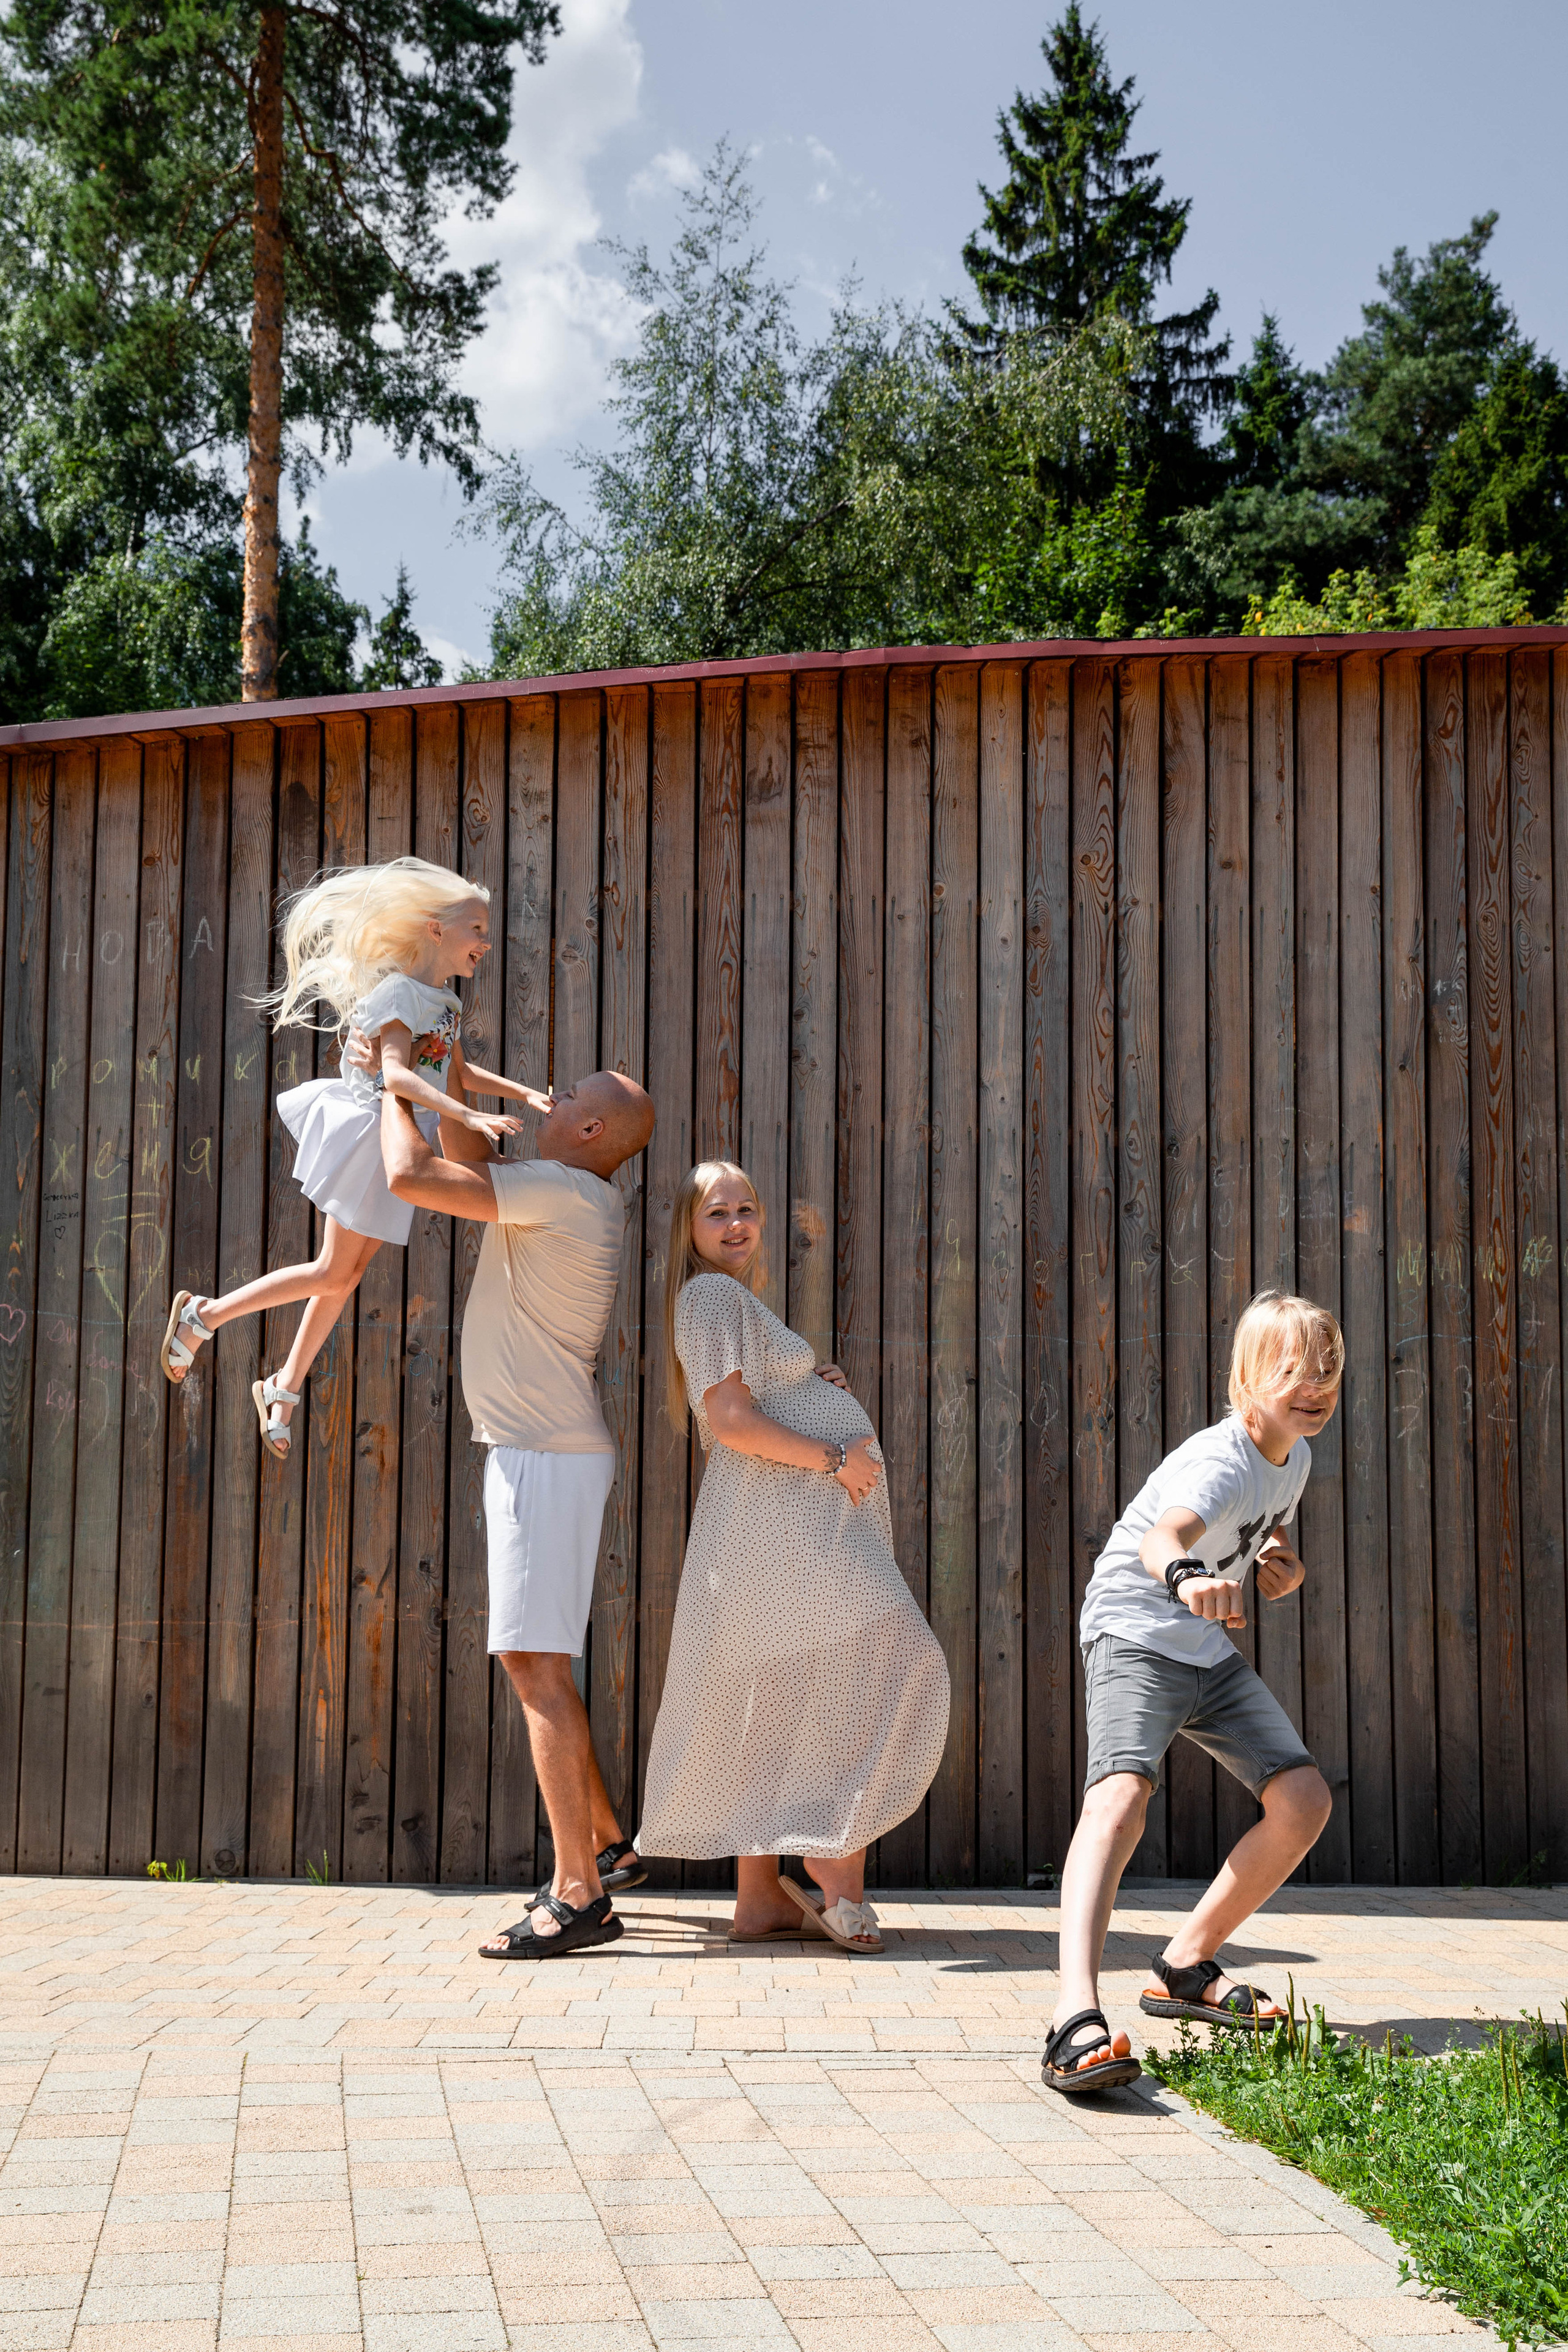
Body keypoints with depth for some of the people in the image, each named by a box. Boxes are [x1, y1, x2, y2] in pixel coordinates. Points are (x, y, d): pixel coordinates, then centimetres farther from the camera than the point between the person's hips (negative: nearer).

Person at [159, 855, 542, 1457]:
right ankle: (202, 1316, 9)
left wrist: (524, 1094, 11)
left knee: (348, 1274, 13)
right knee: (333, 1273, -3)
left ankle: (285, 1388, 24)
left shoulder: (445, 1000, 10)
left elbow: (459, 1072, 23)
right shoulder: (400, 992, -20)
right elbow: (397, 1075, -35)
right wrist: (470, 1118, -44)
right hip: (371, 1139, -9)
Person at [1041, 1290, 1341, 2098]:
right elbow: (1162, 1536, -47)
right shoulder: (1218, 1462, -24)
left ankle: (1185, 1968, 16)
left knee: (1304, 1801, 2)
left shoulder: (1295, 1456, 5)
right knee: (1121, 1796, -30)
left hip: (1212, 1654, 9)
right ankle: (1076, 2017, -43)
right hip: (1134, 1636, -9)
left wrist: (1284, 1567, 5)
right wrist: (1187, 1577, -70)